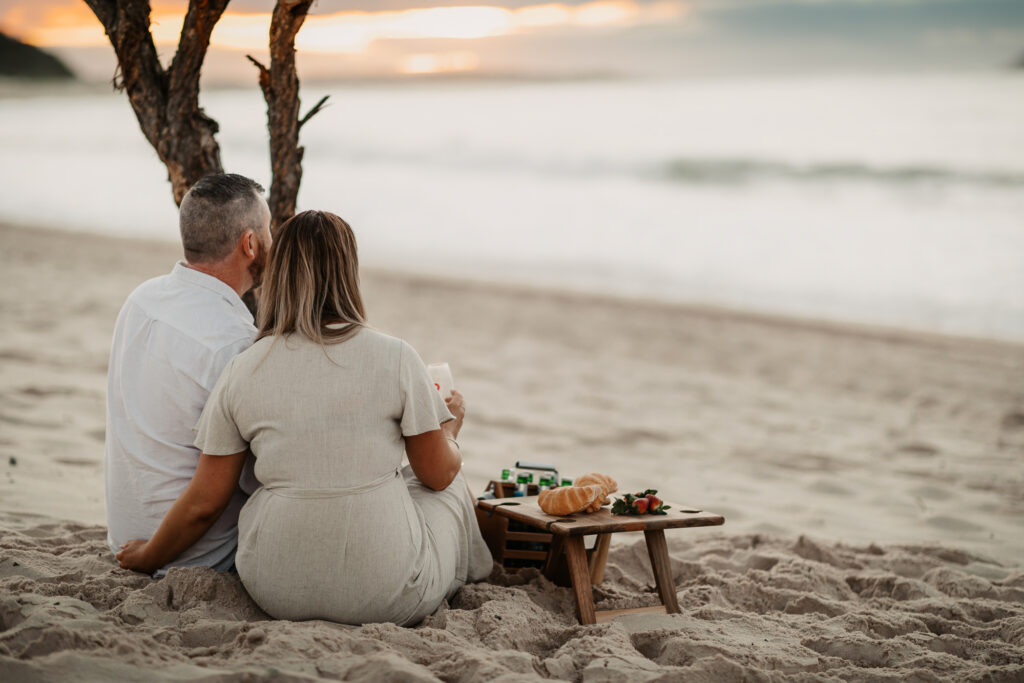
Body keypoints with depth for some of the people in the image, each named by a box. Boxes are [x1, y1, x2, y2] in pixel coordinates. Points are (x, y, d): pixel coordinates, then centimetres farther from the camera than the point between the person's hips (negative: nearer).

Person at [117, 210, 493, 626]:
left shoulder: (242, 372, -5)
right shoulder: (395, 358, -10)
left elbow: (203, 502, 0)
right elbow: (438, 473, 0)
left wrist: (147, 557, 19)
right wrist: (451, 427, 23)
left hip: (278, 593, 3)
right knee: (448, 487, 26)